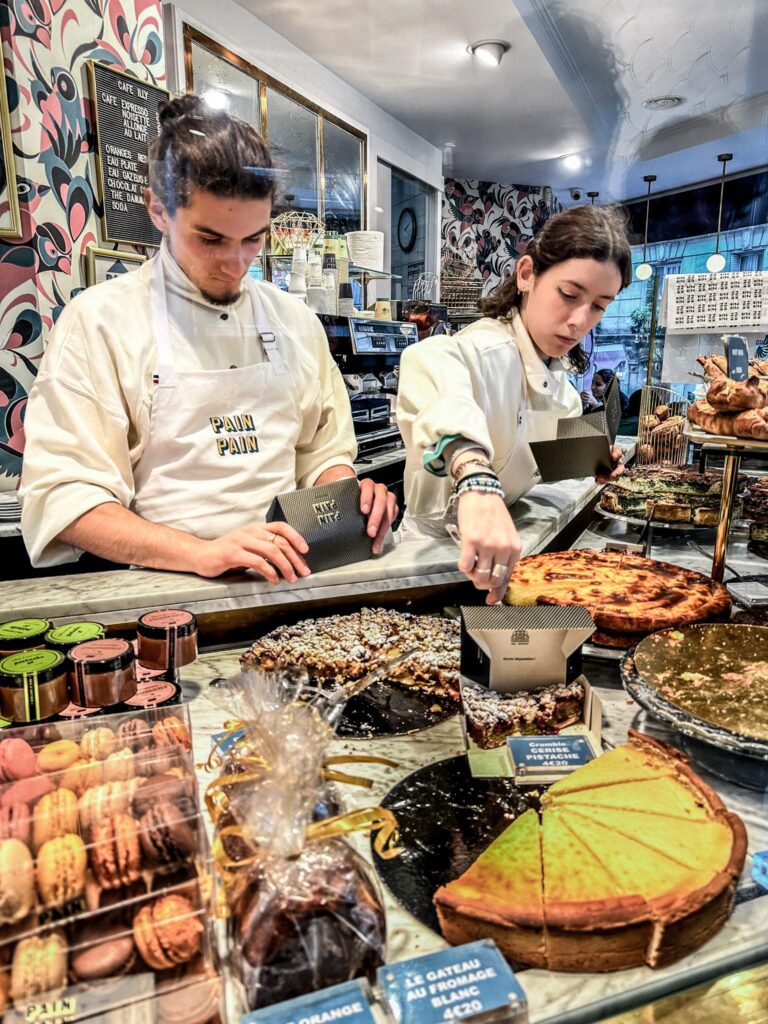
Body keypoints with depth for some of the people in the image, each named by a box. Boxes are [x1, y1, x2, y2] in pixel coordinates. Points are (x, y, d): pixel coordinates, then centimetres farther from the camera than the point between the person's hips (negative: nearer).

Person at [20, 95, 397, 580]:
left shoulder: (296, 321, 10)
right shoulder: (98, 321, -2)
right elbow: (61, 493, -9)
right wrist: (201, 552, -22)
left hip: (291, 581, 3)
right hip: (170, 589, -2)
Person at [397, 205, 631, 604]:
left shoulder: (557, 377, 6)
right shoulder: (483, 351, -21)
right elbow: (430, 363, -47)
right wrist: (477, 480, -63)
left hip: (507, 553, 8)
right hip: (438, 553, -7)